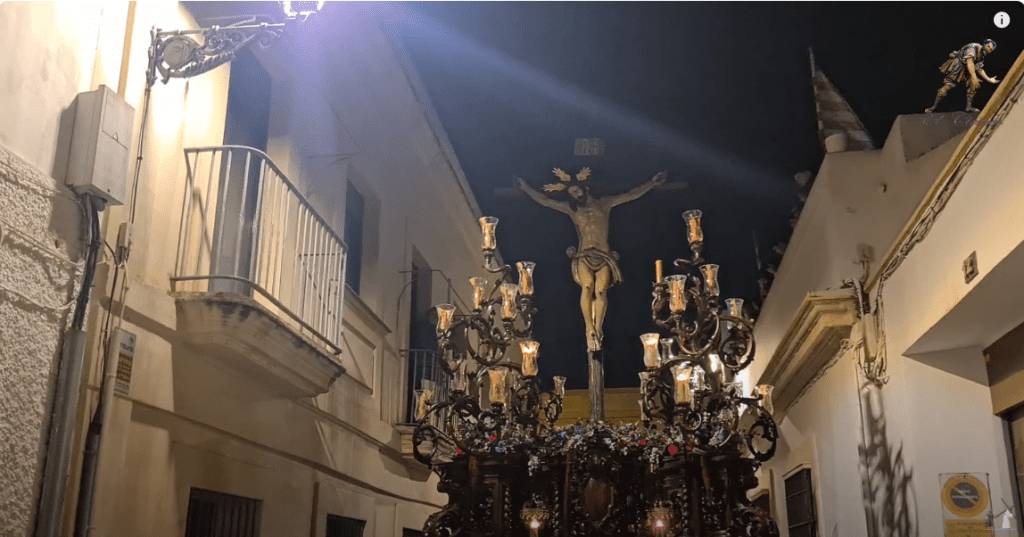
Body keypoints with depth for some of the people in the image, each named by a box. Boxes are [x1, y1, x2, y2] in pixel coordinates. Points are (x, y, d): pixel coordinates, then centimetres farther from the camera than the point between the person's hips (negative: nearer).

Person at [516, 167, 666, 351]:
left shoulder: (604, 204, 14)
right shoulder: (571, 209, 15)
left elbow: (632, 195, 14)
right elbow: (543, 200, 17)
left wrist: (652, 183, 11)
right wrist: (525, 187, 15)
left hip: (604, 256, 0)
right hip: (583, 256, 0)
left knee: (601, 290, -26)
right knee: (587, 286, -29)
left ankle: (597, 329, -26)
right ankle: (589, 329, -27)